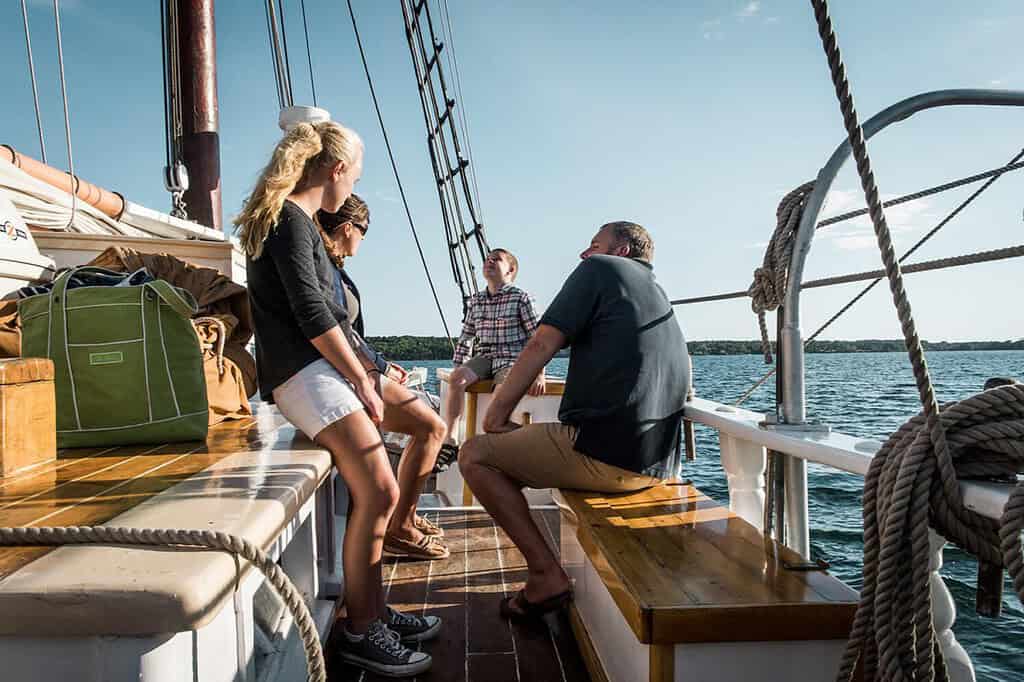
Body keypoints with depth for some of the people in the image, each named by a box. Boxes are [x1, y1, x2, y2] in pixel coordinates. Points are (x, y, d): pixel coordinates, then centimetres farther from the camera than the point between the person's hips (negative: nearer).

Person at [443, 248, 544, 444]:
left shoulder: (521, 298, -1)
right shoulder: (475, 301, 14)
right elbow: (465, 338, 20)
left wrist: (540, 374, -11)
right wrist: (458, 368, 11)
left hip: (511, 359, -4)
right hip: (483, 358, 4)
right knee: (456, 378, -26)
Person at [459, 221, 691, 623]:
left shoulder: (600, 269, 0)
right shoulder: (661, 296, 24)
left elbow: (542, 346, -9)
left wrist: (496, 413, -2)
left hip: (606, 454, -9)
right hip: (654, 462, 9)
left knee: (475, 454, 2)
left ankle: (546, 575, -3)